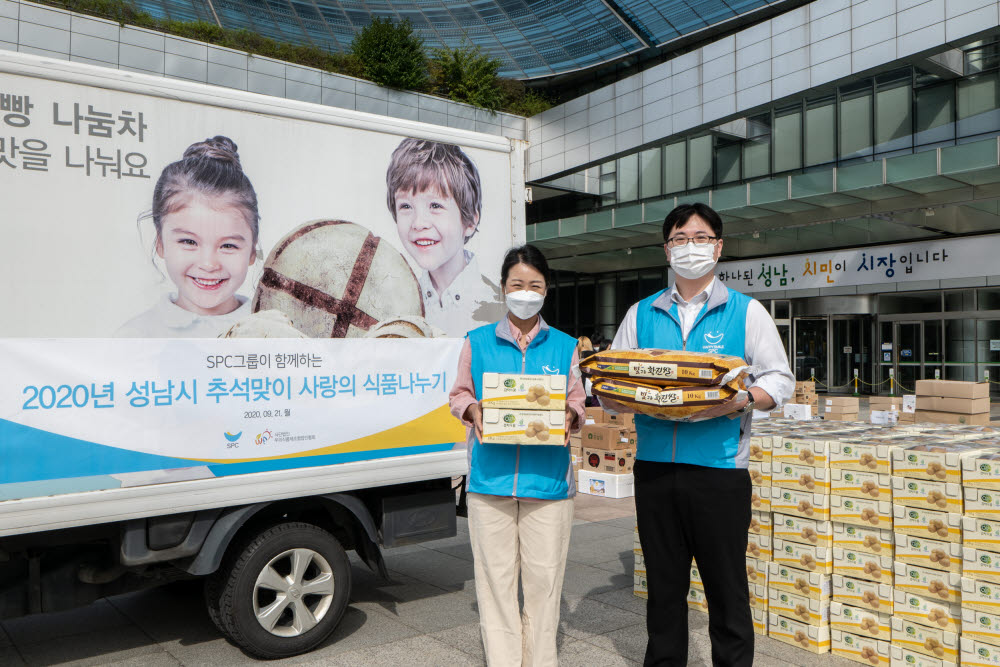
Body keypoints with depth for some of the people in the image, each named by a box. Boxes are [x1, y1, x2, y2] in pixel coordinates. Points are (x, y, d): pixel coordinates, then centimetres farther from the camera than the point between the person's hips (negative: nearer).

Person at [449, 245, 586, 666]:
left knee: (543, 576, 5)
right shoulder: (477, 342, 8)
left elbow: (577, 403, 11)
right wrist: (472, 410, -10)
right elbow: (459, 394, 12)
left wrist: (570, 417, -12)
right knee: (496, 576, 5)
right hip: (490, 478, 0)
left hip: (547, 478, 0)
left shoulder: (564, 346, 10)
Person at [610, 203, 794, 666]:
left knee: (727, 589, 5)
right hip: (653, 466, 3)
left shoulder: (746, 311, 4)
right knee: (663, 587, 14)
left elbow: (779, 380, 1)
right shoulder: (641, 314, 12)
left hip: (719, 468, -3)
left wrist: (742, 400, -18)